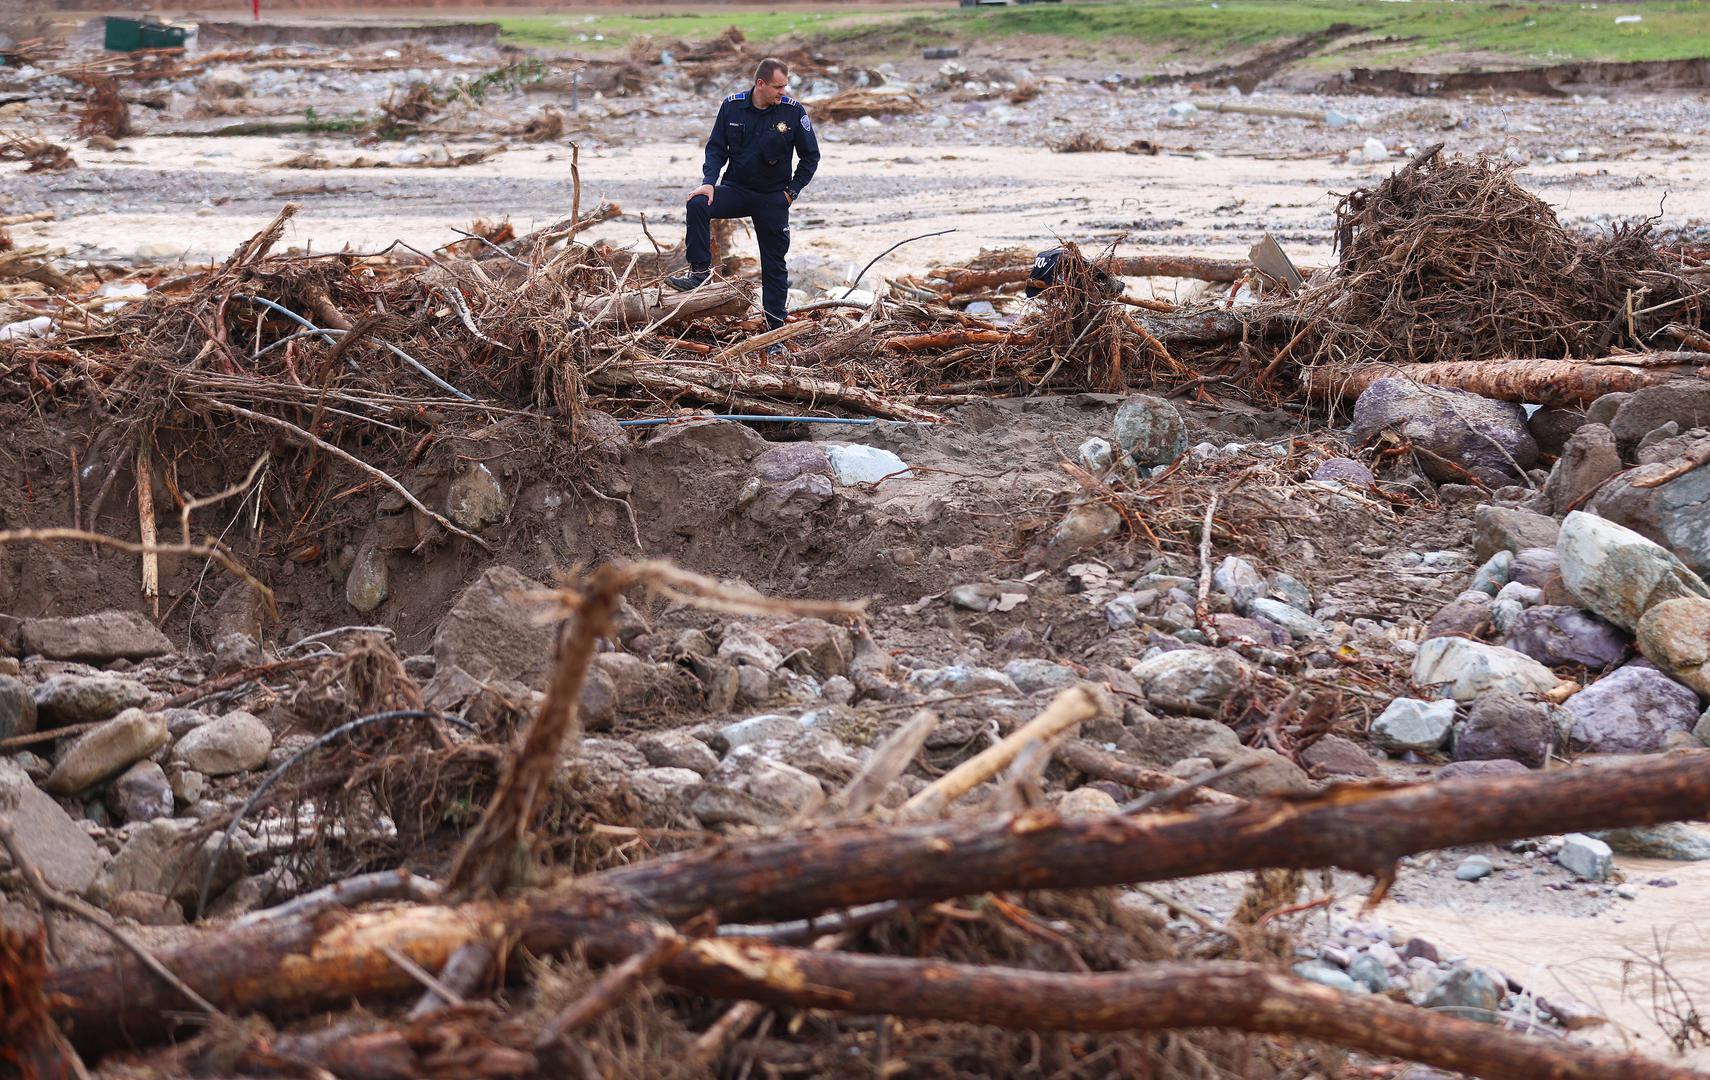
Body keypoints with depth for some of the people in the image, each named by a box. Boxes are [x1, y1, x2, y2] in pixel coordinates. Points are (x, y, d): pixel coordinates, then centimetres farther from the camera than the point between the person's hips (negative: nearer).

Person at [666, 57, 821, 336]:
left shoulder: (793, 111, -10)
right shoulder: (732, 106, -6)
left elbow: (810, 156, 0)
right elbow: (716, 148, 2)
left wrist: (793, 191, -4)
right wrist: (709, 182, -13)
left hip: (773, 198, -1)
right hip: (735, 189, 1)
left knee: (774, 265, 4)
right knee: (698, 205, -27)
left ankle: (775, 328, 12)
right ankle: (700, 270, -18)